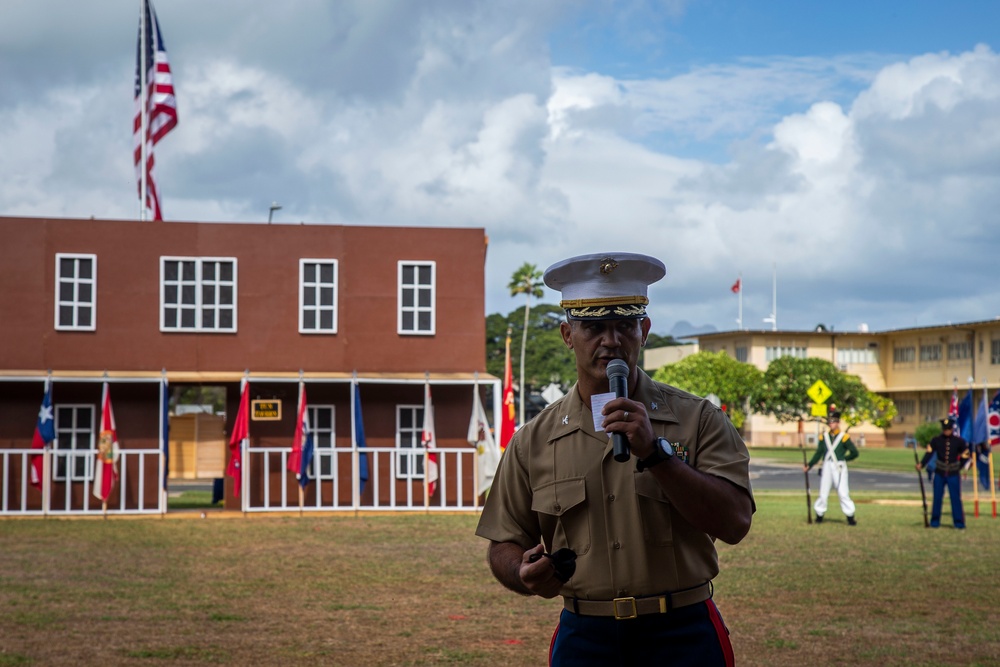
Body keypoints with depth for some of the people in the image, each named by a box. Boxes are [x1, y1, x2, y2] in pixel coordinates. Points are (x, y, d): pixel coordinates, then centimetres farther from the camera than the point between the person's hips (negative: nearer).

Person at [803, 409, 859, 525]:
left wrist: (843, 459, 1)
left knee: (843, 493, -6)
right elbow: (818, 453, 10)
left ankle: (850, 517, 0)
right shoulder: (824, 437, 9)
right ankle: (819, 515, 18)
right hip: (826, 467, 4)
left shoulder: (844, 437, -3)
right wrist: (809, 465, 4)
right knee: (823, 493, 7)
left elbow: (854, 453, -2)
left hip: (839, 467, -4)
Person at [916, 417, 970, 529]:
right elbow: (929, 453, -8)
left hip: (953, 474, -1)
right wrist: (921, 464, -22)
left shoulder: (959, 441, -2)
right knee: (937, 498, 3)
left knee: (956, 498, -2)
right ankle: (935, 521, 13)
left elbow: (965, 456, 9)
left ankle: (959, 522, 6)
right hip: (939, 474, 1)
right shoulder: (935, 440, -1)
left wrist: (958, 467, 7)